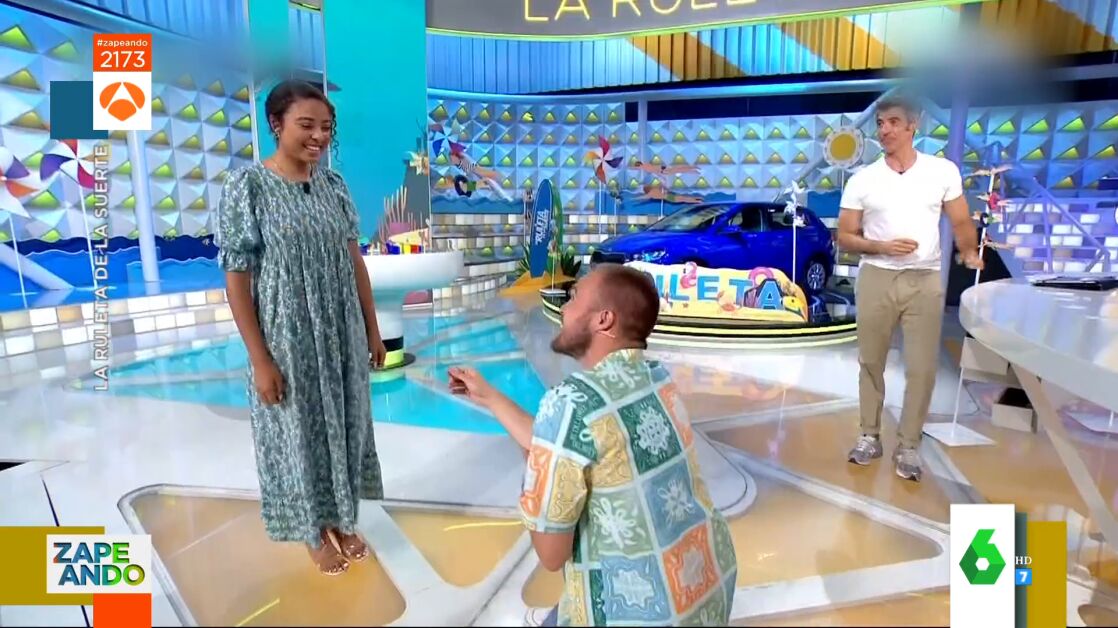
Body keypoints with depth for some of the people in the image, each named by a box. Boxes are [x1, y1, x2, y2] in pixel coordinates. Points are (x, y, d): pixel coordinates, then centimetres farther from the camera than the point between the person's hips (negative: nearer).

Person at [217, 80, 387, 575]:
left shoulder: (334, 185, 3)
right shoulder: (247, 186, -12)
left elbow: (354, 261, 7)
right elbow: (236, 278, -13)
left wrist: (372, 329, 8)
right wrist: (260, 358, -15)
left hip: (342, 335, 5)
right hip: (287, 339, -5)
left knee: (343, 426, 16)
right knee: (300, 434, 11)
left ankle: (341, 521, 38)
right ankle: (315, 533, 33)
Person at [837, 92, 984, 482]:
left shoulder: (943, 171, 2)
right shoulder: (862, 180, 1)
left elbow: (961, 223, 8)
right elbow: (845, 237, 1)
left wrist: (970, 253, -8)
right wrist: (883, 247, -14)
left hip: (925, 281, 0)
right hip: (876, 279, 0)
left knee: (923, 367, 1)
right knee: (871, 362, 8)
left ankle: (908, 446, 15)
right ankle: (870, 436, 22)